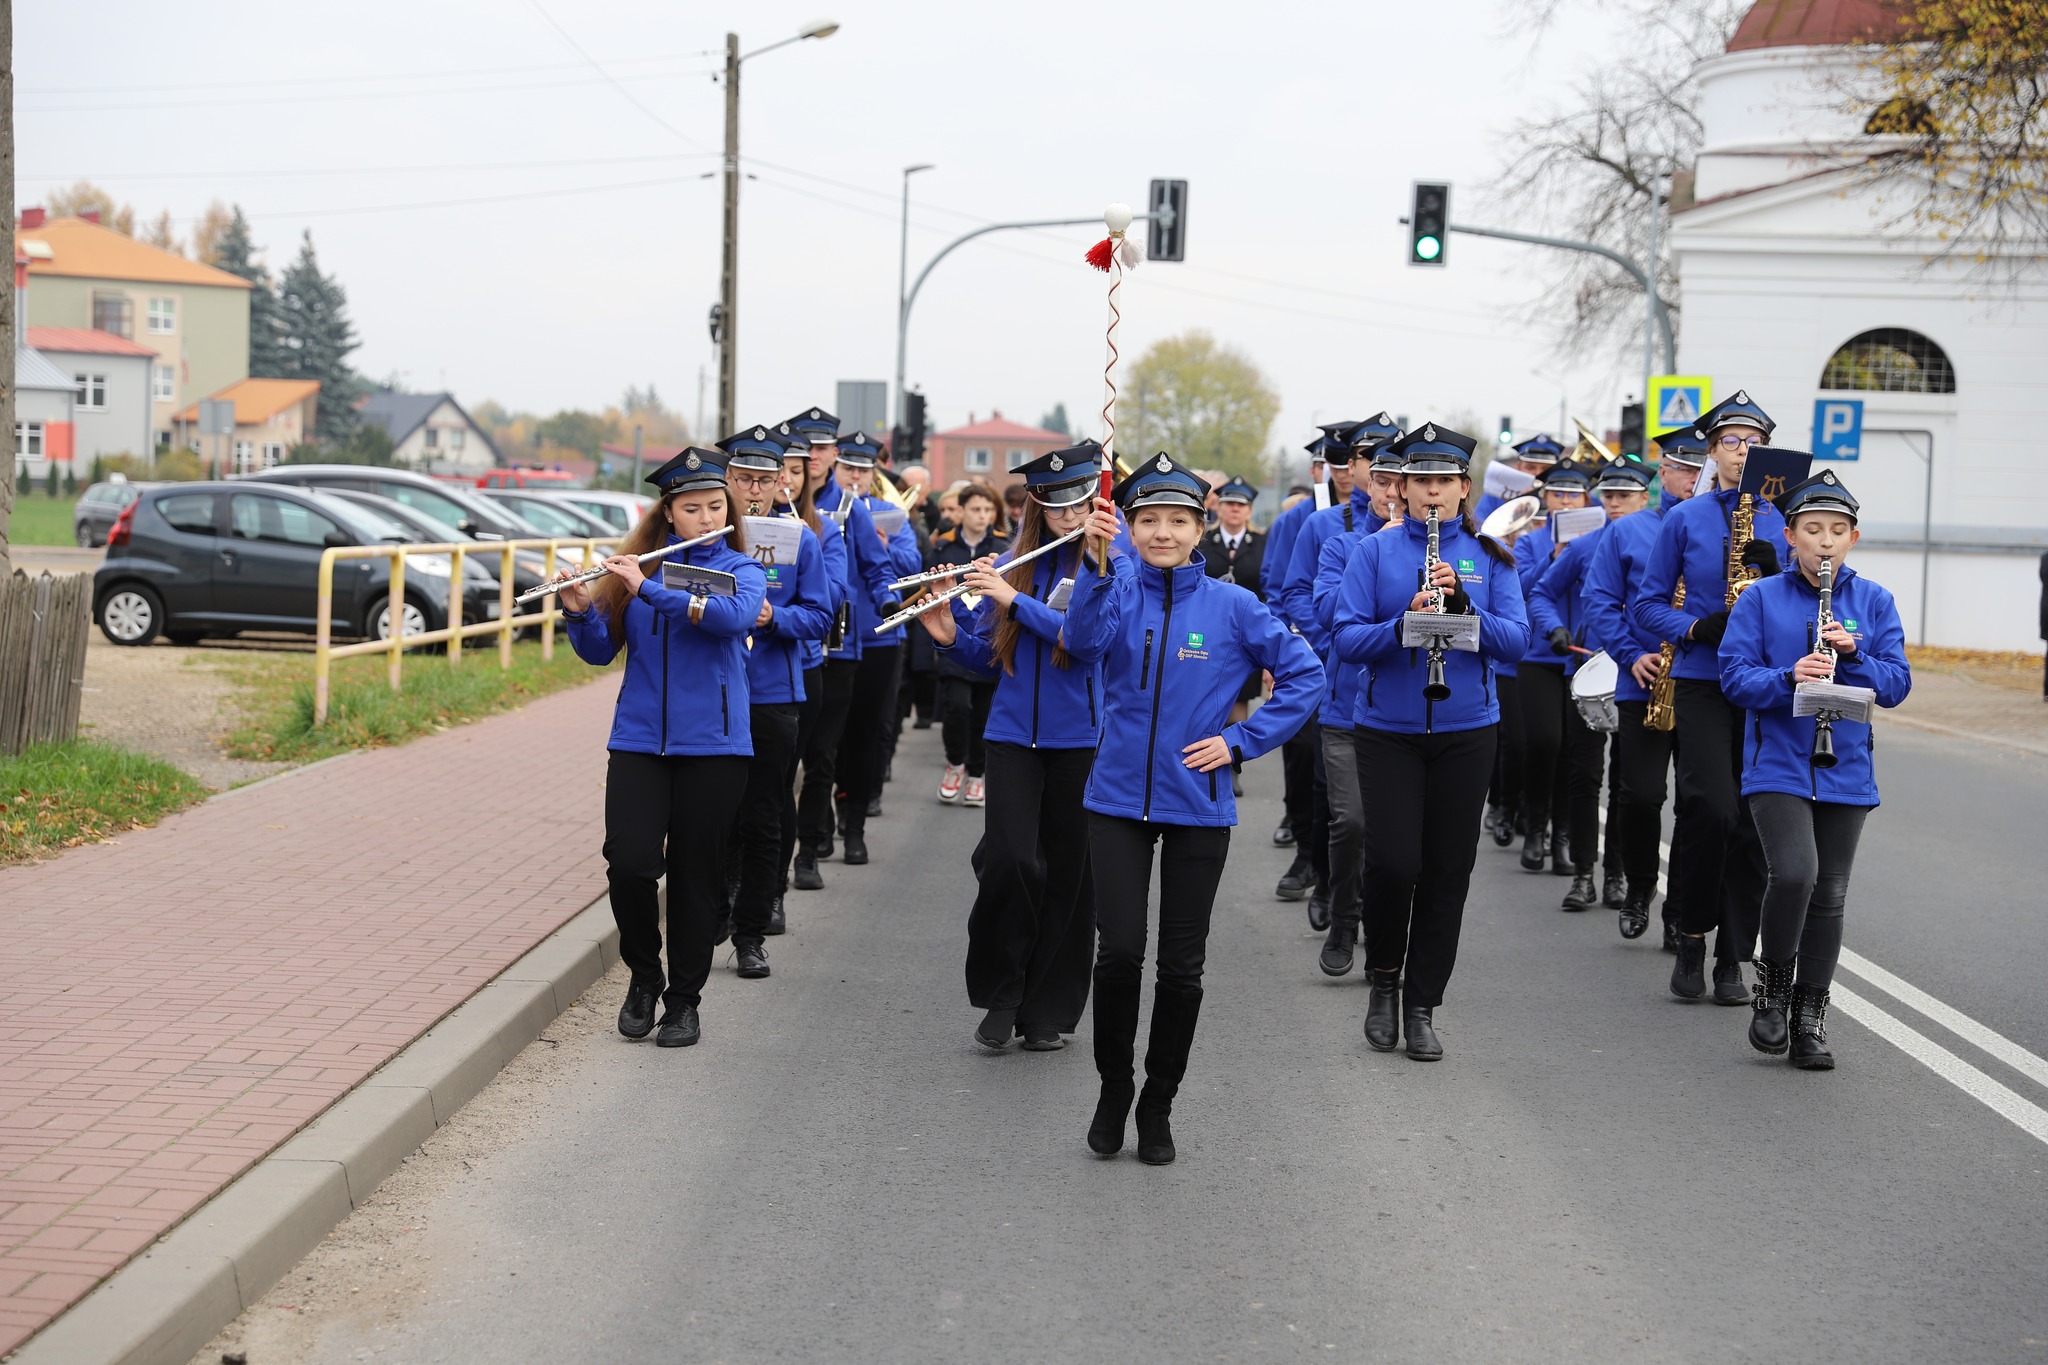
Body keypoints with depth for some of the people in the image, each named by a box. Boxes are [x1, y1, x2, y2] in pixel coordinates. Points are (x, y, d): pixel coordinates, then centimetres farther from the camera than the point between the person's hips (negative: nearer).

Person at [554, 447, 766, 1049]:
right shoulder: (635, 564, 7)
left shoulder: (741, 569, 3)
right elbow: (601, 650, 6)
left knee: (696, 871, 3)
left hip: (712, 743, -1)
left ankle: (684, 999, 18)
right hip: (639, 738, 1)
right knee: (629, 861, -12)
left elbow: (733, 616, -20)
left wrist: (650, 589, -24)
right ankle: (644, 975, 13)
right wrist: (581, 611, -14)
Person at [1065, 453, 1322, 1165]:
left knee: (1182, 965, 6)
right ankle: (1113, 1086, 16)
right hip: (1119, 798, 0)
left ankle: (1158, 1101, 23)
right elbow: (1084, 641, -22)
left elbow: (1303, 672, 1)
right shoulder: (1117, 588, -2)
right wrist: (1097, 564, -37)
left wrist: (1241, 740, -6)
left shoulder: (1230, 605, -2)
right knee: (1119, 951, -7)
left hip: (1197, 805, 1)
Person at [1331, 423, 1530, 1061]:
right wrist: (1404, 624, -23)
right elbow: (1346, 639, -6)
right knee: (1392, 861, -12)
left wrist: (1464, 606, -20)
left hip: (1465, 731, 2)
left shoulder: (1488, 555, 5)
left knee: (1447, 870, 3)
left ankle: (1422, 1007, 16)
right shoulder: (1375, 550, 1)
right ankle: (1384, 979, 14)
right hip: (1387, 730, -1)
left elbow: (1516, 640, -4)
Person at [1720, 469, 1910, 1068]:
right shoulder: (1760, 599, 1)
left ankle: (1809, 1013, 19)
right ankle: (1773, 980, 3)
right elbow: (1736, 679, -5)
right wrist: (1790, 677, -22)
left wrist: (1852, 654, -16)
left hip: (1845, 771, 3)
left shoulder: (1874, 602, 7)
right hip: (1777, 766, -3)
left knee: (1829, 895, 6)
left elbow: (1897, 683, 2)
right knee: (1793, 871, -21)